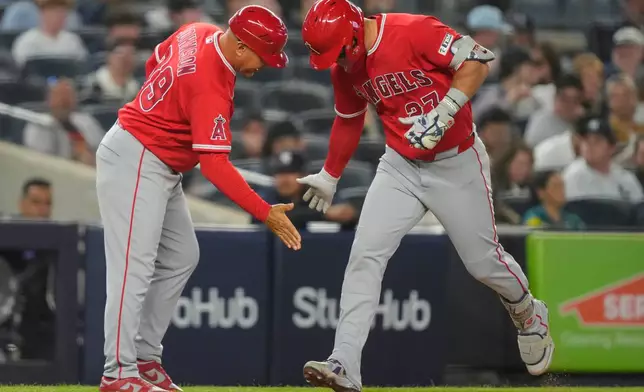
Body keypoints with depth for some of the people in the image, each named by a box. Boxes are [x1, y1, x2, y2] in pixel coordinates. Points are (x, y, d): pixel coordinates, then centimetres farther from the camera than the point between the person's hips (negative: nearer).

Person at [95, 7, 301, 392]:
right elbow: (215, 165, -29)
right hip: (135, 162, -11)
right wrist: (265, 213, -28)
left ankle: (145, 358, 15)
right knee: (135, 267, -13)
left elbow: (155, 64, 18)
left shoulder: (197, 33, -1)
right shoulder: (211, 86, -27)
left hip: (160, 167, 11)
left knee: (181, 258, 12)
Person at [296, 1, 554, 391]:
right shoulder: (345, 70, -1)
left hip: (457, 164, -5)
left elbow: (478, 61, -24)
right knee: (365, 255, -11)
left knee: (483, 261, 6)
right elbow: (348, 121, 17)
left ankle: (529, 317, 38)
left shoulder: (413, 32, -22)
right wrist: (330, 176, 26)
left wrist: (442, 115, -32)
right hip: (400, 167, 5)